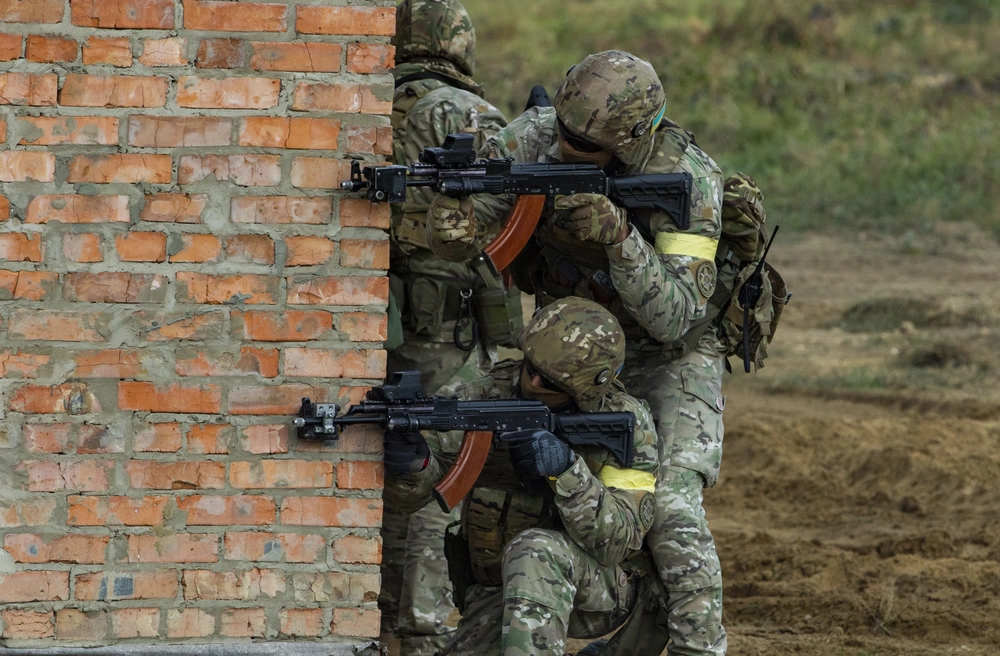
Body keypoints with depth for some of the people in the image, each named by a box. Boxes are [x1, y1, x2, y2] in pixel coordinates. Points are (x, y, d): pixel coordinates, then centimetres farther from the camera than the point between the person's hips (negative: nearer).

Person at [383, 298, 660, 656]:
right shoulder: (487, 396, -7)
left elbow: (620, 540, -21)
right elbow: (414, 492, -11)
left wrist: (567, 468, -36)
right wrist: (413, 464, -37)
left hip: (595, 588, -4)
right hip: (496, 592, 4)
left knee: (533, 550, -35)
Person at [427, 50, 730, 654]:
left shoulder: (688, 180, -30)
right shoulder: (536, 136, -20)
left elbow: (673, 318, -33)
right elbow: (457, 242, -19)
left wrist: (617, 236, -46)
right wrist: (456, 219, -43)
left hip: (670, 357, -5)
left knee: (673, 509, -23)